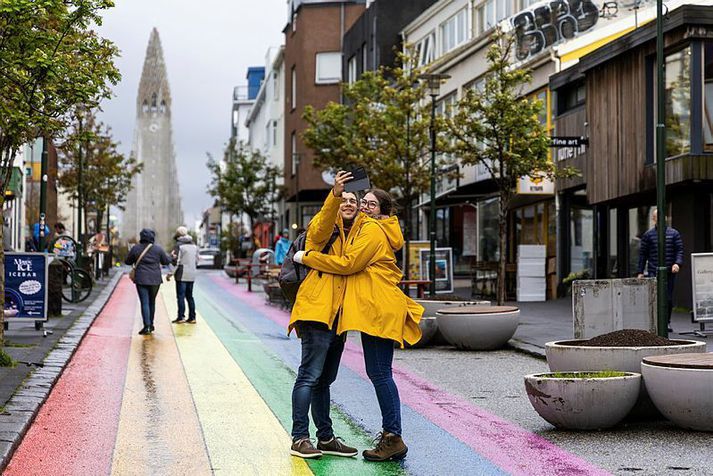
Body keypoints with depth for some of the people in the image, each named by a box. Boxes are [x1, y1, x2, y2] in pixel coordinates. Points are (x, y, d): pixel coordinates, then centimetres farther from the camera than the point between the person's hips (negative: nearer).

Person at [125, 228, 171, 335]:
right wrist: (171, 257, 28)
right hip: (155, 279, 1)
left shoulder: (136, 248, -3)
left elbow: (128, 261, 8)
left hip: (141, 279, -1)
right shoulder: (158, 248, -3)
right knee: (152, 302, 17)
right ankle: (150, 324, 25)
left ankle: (147, 326, -13)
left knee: (145, 303, -3)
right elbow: (166, 261, 7)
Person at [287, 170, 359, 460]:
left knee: (324, 379, 15)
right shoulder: (325, 228, -2)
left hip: (338, 315, 8)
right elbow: (322, 226, -25)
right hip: (317, 310, -8)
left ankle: (326, 438, 20)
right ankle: (299, 438, -7)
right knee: (310, 376, -10)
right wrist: (334, 194, -41)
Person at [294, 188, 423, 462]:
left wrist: (307, 257, -9)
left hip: (379, 308, -11)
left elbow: (348, 263, -14)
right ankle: (390, 434, 16)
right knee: (378, 373, 11)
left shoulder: (373, 230, -8)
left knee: (379, 373, -10)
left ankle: (393, 438, -7)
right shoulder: (365, 228, 23)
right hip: (376, 309, 11)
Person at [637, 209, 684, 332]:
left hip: (670, 272, 2)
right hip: (653, 272, -2)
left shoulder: (674, 233, 9)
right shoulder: (648, 235, 7)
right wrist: (640, 272, 2)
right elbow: (642, 254, 7)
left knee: (669, 298, 7)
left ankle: (667, 322, 21)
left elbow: (680, 250, 5)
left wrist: (677, 263, -14)